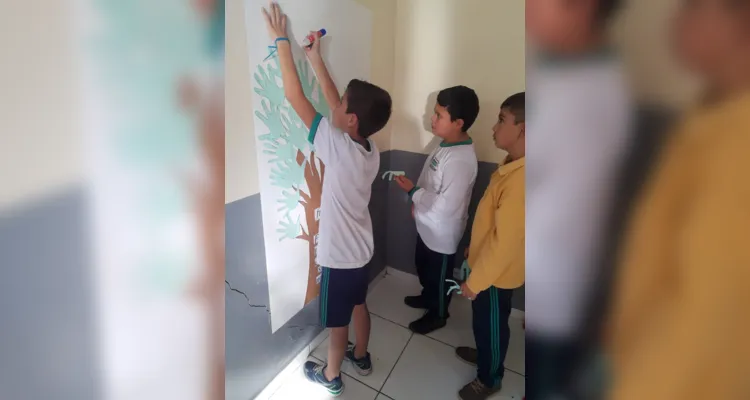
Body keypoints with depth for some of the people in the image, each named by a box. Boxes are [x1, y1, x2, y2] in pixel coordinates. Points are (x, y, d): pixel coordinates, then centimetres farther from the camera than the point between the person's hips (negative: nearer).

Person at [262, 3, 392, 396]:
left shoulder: (338, 147, -28)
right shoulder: (370, 149, -7)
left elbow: (295, 96, -23)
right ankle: (361, 356, 50)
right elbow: (335, 105, 5)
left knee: (338, 319, 15)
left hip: (338, 255, -7)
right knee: (359, 305, 27)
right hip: (360, 249, 7)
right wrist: (316, 60, 9)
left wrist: (281, 40, -12)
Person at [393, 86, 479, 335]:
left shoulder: (461, 160, -32)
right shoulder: (447, 145, -1)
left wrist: (413, 191, -22)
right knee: (423, 266, 28)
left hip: (442, 232, -9)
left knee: (438, 274, 15)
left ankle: (437, 315, 40)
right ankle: (427, 296, 54)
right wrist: (418, 202, 6)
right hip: (428, 225, 9)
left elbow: (446, 206, -31)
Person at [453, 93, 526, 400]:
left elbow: (505, 241, -29)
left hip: (496, 273, -9)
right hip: (487, 262, 9)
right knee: (482, 320, 28)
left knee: (491, 323, 14)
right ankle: (484, 353, 53)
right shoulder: (513, 166, 0)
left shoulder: (520, 180, -32)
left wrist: (475, 281, -19)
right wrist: (473, 249, 20)